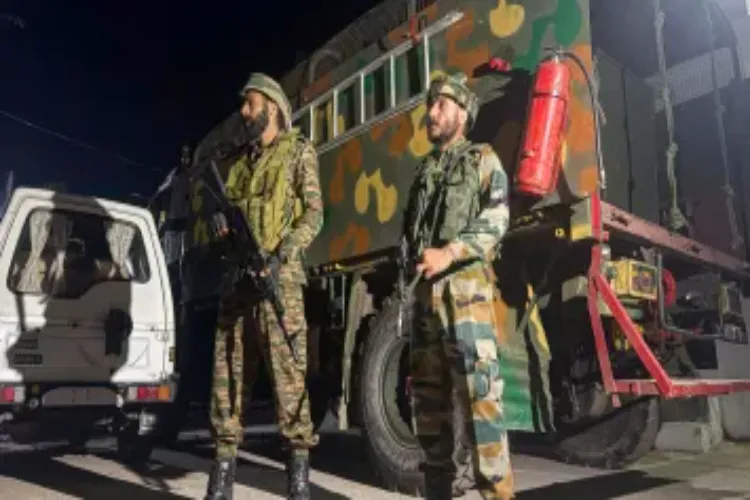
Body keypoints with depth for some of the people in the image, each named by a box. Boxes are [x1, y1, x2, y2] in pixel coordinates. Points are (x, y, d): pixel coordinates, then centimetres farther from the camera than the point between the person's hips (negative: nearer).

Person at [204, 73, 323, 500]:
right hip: (236, 277, 6)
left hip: (278, 276, -6)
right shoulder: (241, 161, 24)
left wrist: (286, 251, -19)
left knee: (288, 374, -7)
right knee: (228, 373, 5)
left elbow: (314, 213, -3)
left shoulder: (299, 151, 8)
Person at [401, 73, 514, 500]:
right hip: (425, 291, 6)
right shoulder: (424, 169, 26)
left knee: (479, 391, -12)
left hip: (466, 286, -6)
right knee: (429, 394, 7)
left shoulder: (483, 159, 10)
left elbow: (496, 219, -6)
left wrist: (450, 252, -17)